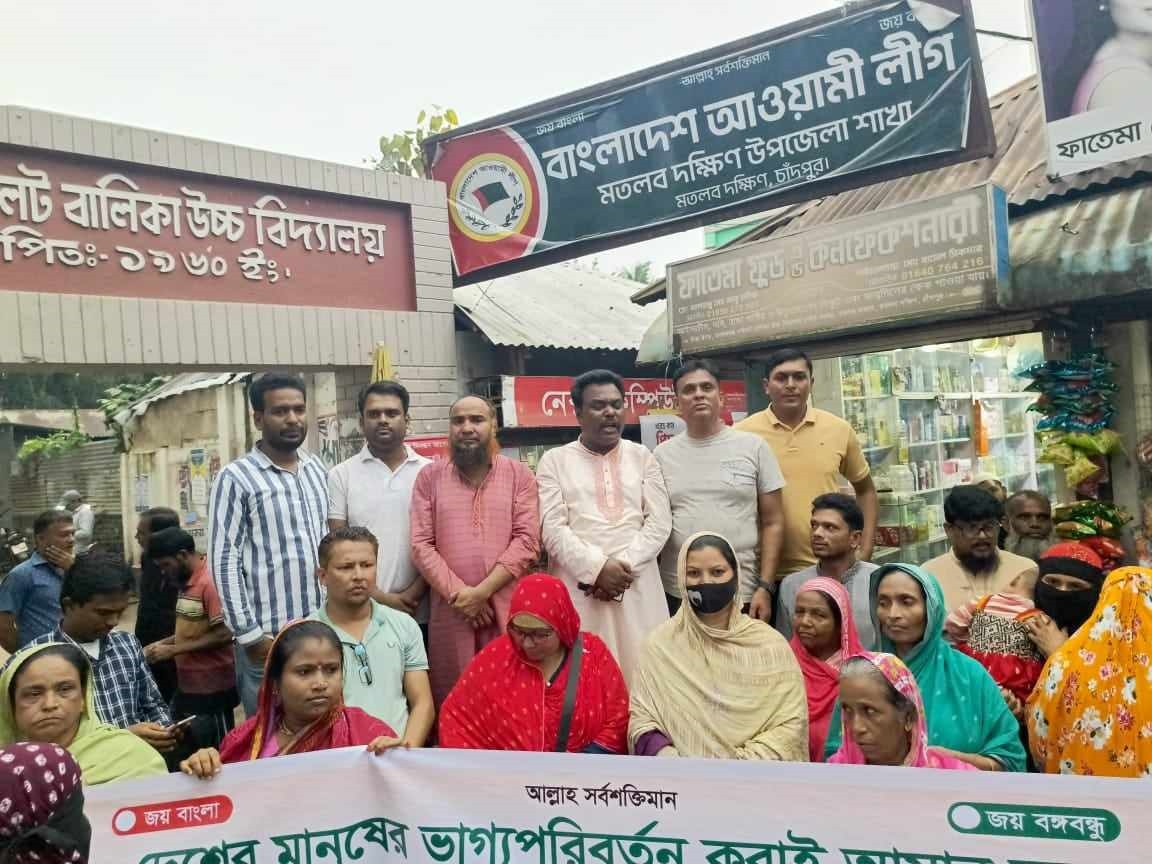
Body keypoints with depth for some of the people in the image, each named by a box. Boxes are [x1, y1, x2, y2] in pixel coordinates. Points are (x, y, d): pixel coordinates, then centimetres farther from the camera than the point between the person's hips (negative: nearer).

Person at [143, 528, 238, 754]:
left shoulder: (210, 582, -18)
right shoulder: (187, 582, 11)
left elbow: (223, 634, -23)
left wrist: (172, 650, -18)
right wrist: (161, 644, 6)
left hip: (211, 689, -9)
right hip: (187, 685, 9)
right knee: (188, 752, 19)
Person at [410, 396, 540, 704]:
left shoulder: (519, 474, 5)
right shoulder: (429, 477, 7)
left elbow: (527, 541, -4)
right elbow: (421, 545, 0)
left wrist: (482, 591, -12)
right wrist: (458, 594, -10)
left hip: (508, 608, 0)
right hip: (450, 610, 1)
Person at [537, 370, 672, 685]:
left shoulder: (642, 456, 12)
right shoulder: (554, 461, 7)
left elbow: (659, 522, 4)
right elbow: (553, 528, -3)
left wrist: (624, 566, -9)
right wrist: (597, 568, -14)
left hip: (638, 588, 2)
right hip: (579, 587, -1)